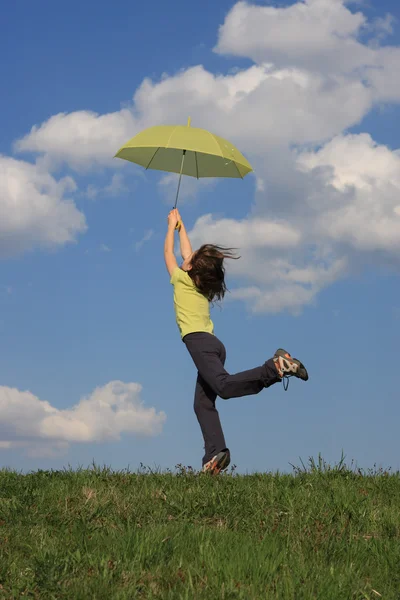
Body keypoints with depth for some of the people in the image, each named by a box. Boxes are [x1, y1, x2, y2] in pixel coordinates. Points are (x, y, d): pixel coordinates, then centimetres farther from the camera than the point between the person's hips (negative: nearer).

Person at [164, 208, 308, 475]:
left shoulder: (182, 280, 3)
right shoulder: (202, 285, 21)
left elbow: (169, 252, 18)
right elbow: (187, 254, 36)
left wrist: (172, 225, 31)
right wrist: (180, 226, 47)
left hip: (199, 342, -8)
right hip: (213, 345, 9)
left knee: (225, 387, -27)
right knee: (203, 403, 2)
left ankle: (276, 366, -34)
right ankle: (216, 452, -15)